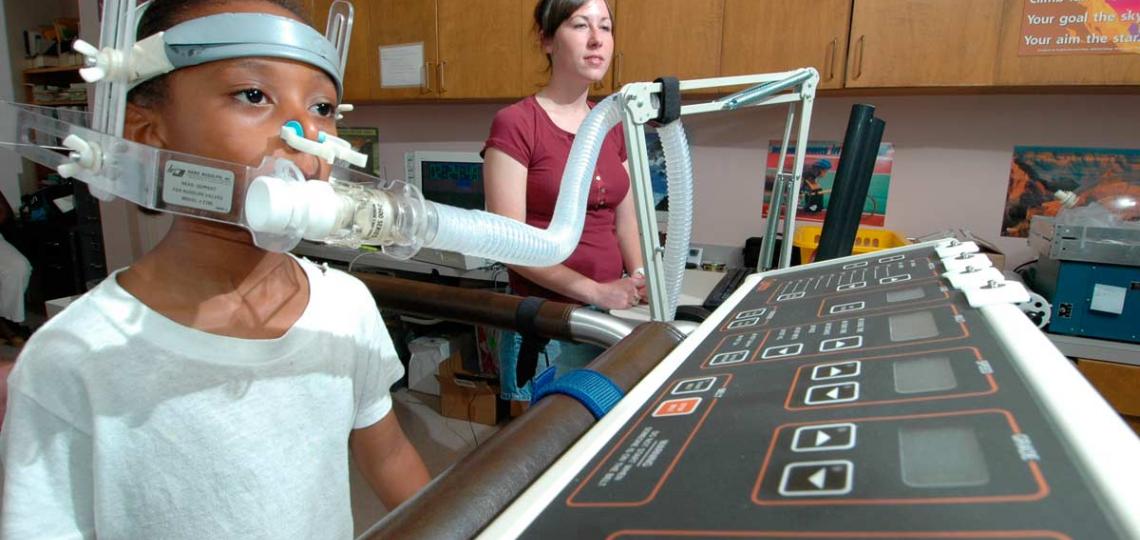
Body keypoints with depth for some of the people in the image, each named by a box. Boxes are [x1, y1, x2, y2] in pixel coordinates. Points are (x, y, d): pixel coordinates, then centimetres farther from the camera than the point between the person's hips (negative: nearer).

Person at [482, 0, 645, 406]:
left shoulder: (613, 126, 7)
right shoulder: (514, 124, -13)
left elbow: (625, 221, 12)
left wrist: (641, 281, -5)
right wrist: (595, 292, -20)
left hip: (610, 316, 6)